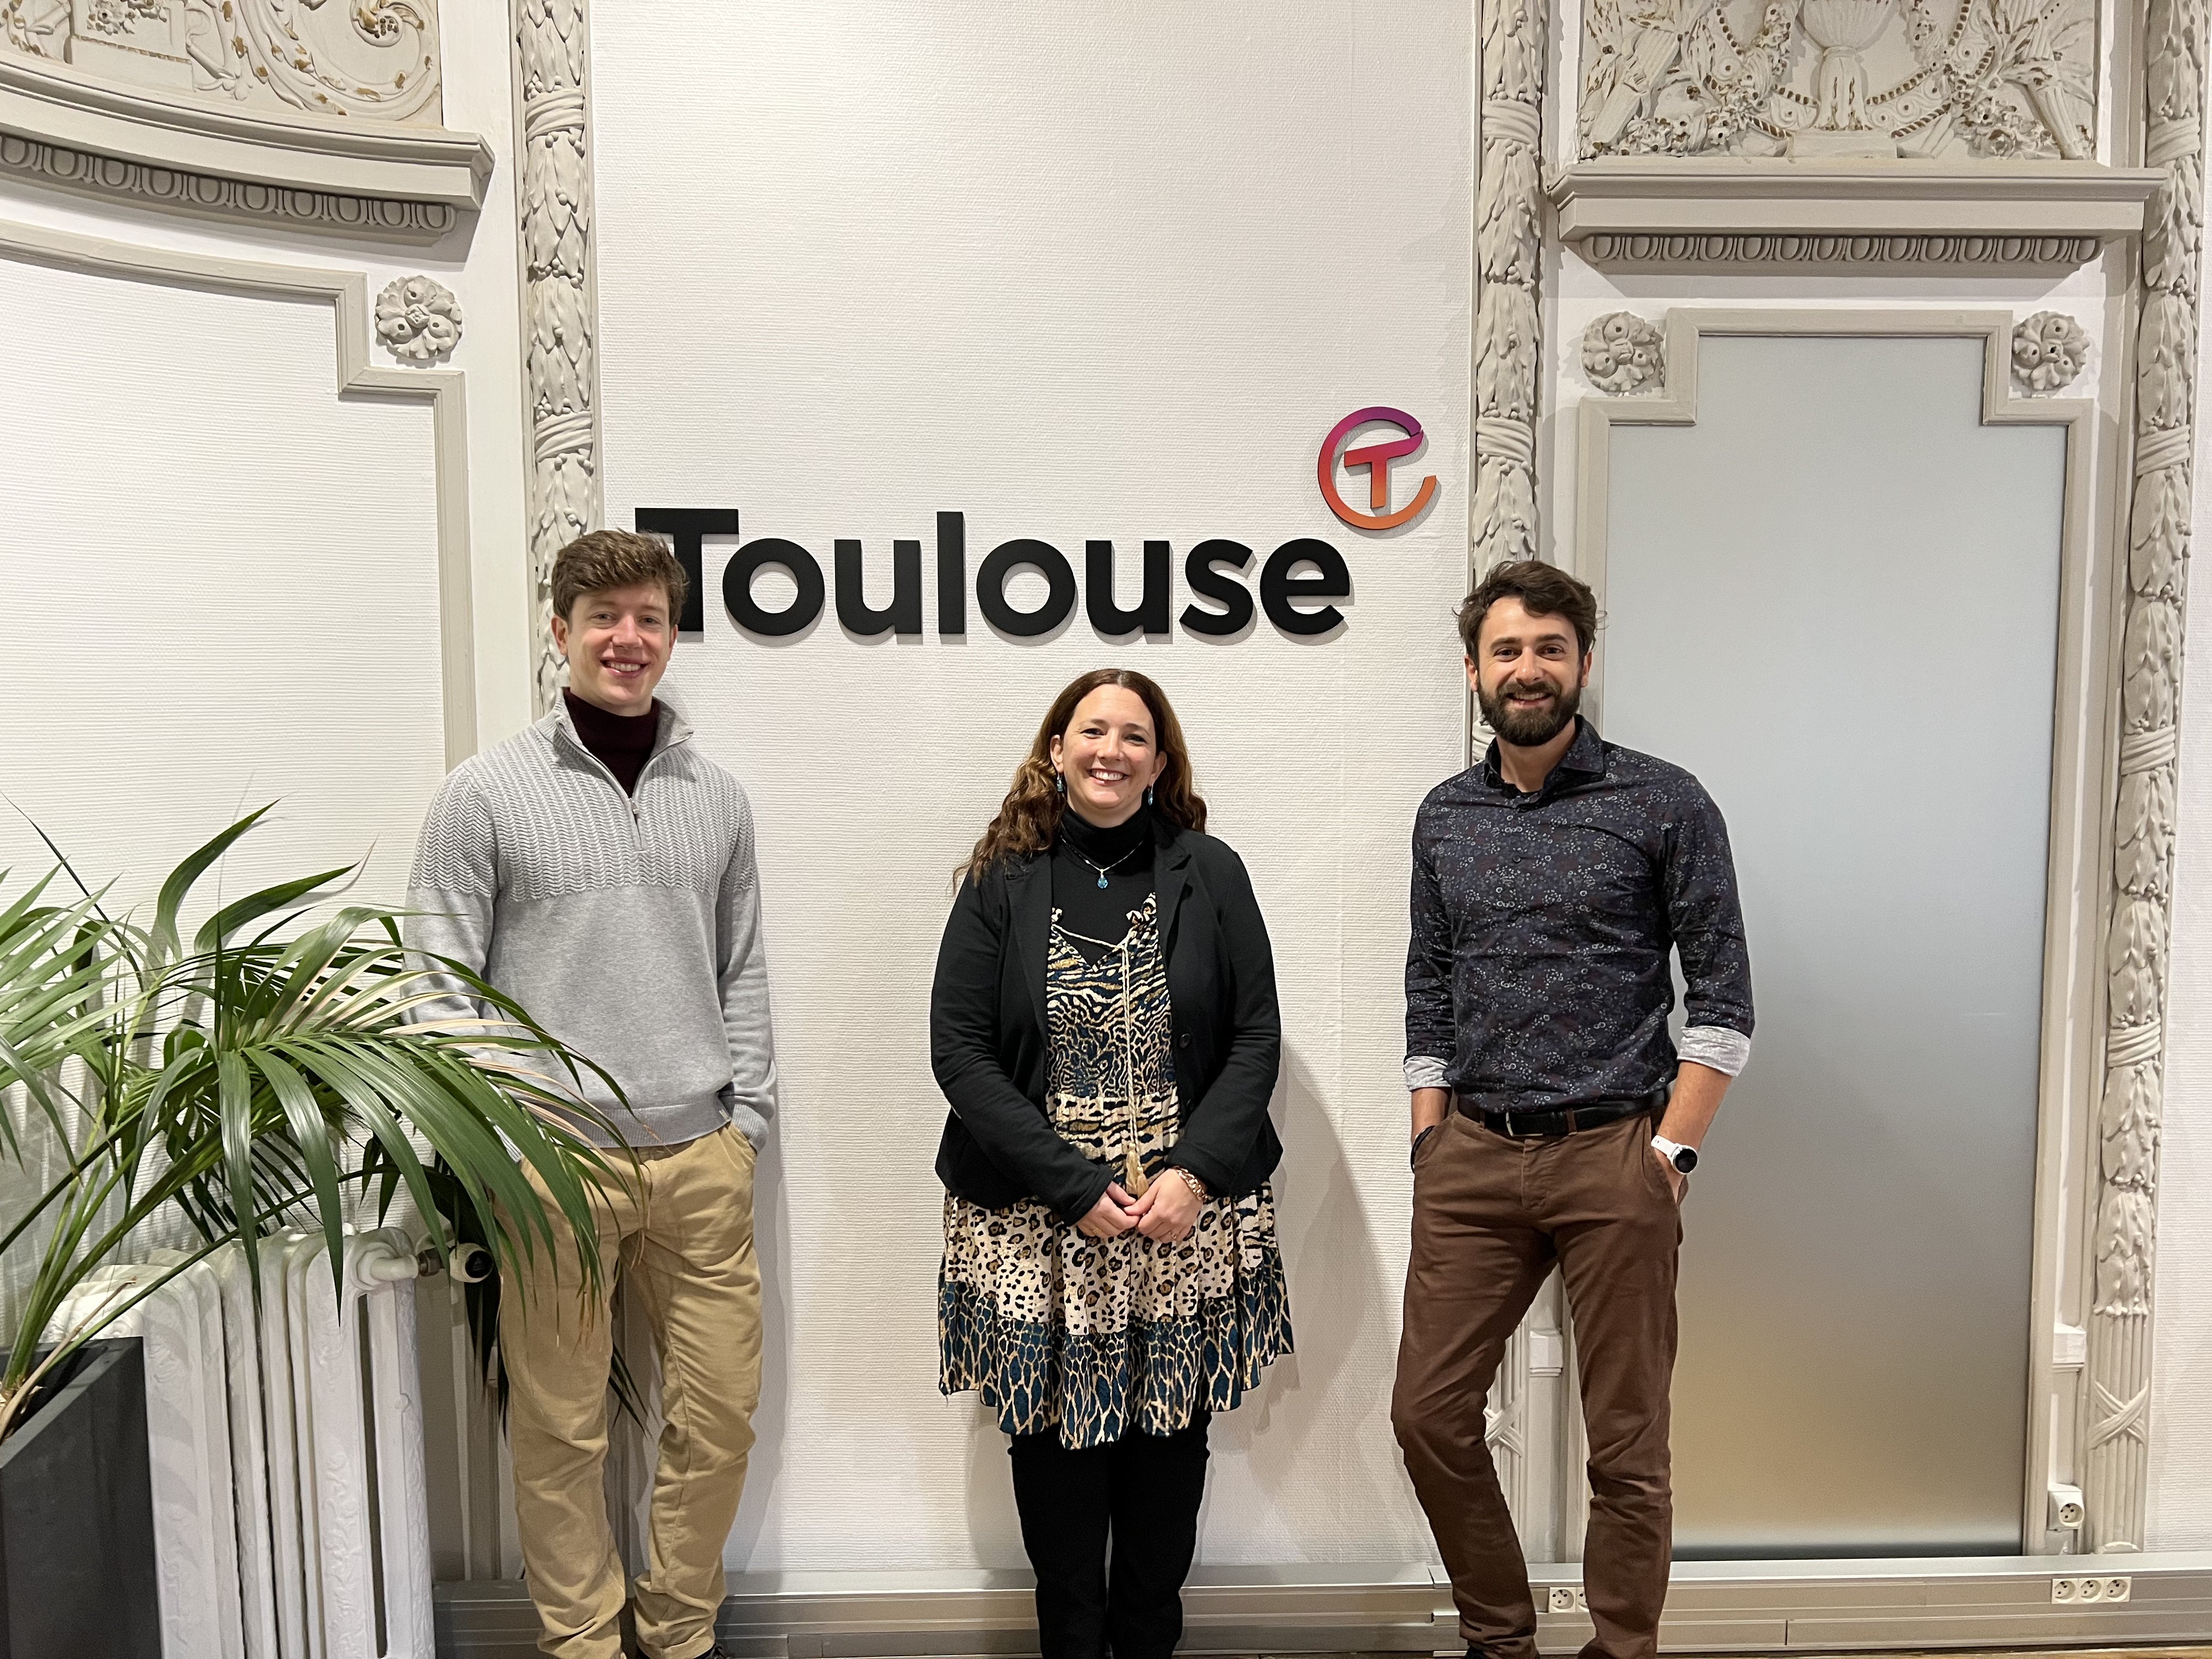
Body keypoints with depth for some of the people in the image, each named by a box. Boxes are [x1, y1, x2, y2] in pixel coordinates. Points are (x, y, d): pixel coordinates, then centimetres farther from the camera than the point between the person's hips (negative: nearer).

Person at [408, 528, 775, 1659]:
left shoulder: (717, 796, 10)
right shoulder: (488, 793, 0)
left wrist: (748, 1113, 6)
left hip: (700, 1154, 3)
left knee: (720, 1409, 9)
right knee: (562, 1428, 8)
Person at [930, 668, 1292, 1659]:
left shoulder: (1210, 876, 2)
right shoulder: (1002, 880, 0)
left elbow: (1256, 1038, 1)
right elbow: (959, 1050, -5)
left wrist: (1194, 1174, -12)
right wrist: (1074, 1187, -12)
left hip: (1189, 1215, 1)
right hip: (1036, 1218, 0)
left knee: (1169, 1435, 10)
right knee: (1056, 1434, 8)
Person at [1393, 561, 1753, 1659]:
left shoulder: (1665, 806, -2)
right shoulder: (1444, 818, 10)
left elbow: (1722, 999, -3)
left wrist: (1671, 1152, -10)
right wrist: (1431, 1142, 8)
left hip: (1612, 1158, -4)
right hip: (1471, 1159, 4)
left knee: (1626, 1445, 7)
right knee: (1428, 1414, 8)